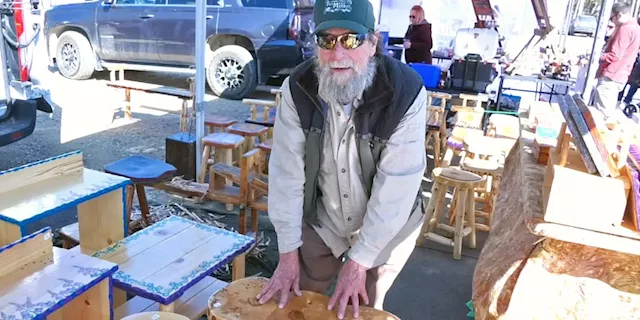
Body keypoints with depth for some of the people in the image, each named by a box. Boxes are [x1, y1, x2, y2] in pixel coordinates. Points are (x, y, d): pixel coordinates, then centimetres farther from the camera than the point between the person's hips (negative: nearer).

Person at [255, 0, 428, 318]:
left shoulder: (405, 91, -27)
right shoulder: (298, 87, -19)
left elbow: (396, 184, -25)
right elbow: (286, 170, -16)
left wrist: (359, 260, -22)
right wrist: (288, 251, -14)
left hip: (386, 226, -2)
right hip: (320, 219, 3)